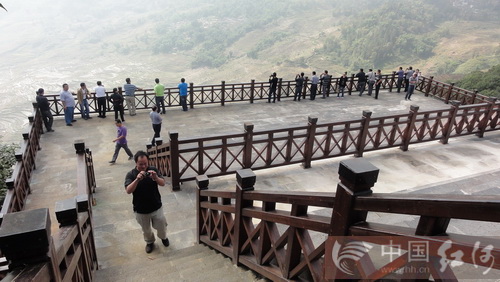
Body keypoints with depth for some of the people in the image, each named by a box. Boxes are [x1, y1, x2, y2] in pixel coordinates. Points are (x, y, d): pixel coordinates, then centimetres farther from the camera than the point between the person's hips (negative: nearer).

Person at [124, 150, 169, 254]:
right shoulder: (131, 174, -14)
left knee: (161, 226, 12)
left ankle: (163, 237, 45)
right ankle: (150, 242, 49)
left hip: (156, 207, 0)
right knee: (146, 229, 19)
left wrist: (156, 177, -36)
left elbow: (163, 183, -15)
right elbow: (128, 191, -25)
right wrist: (137, 179, -40)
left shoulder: (153, 170, -10)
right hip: (140, 209, 0)